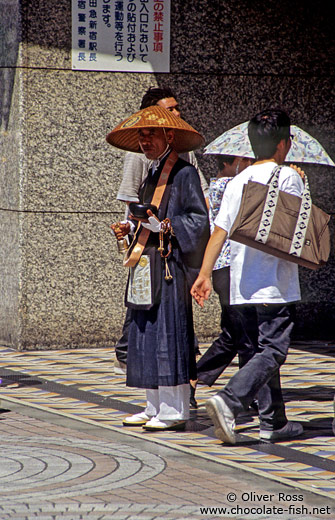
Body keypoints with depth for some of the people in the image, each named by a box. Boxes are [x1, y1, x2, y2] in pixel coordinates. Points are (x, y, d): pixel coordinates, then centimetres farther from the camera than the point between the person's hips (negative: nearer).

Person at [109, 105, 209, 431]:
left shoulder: (184, 174, -7)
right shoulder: (152, 176, 19)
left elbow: (199, 219, -13)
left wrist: (162, 226, -22)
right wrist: (130, 229, 9)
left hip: (169, 266, -9)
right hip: (146, 267, 9)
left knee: (168, 334, -8)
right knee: (145, 337, 8)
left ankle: (175, 411, -5)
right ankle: (155, 408, 13)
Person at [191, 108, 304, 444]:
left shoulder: (237, 182, 11)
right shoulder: (288, 177, -6)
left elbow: (219, 230, 4)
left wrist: (205, 273, 2)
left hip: (242, 285, 7)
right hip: (275, 284, -7)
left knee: (260, 349, 15)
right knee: (272, 351, -8)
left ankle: (273, 421, 16)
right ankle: (229, 401, -28)